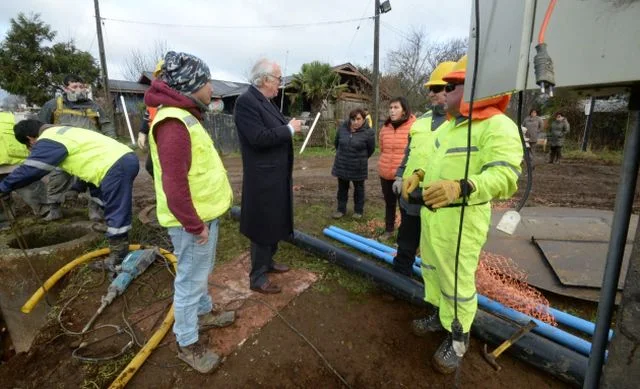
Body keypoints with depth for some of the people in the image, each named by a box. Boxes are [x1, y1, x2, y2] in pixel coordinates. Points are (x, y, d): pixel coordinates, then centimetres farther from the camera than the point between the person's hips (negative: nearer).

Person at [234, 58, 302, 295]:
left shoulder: (266, 101, 14)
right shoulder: (246, 101, -16)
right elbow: (259, 138, -26)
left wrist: (290, 128, 5)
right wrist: (289, 129, -17)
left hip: (276, 177, 10)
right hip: (263, 180, -10)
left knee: (275, 223, 19)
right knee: (263, 227, 1)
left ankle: (267, 262, 38)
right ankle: (257, 278, 17)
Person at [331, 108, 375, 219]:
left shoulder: (368, 132, -14)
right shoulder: (342, 128, -4)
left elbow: (371, 149, -1)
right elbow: (336, 143, 13)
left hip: (358, 167, -3)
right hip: (342, 165, 3)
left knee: (358, 189, 12)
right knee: (342, 188, 13)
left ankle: (358, 210, 26)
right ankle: (341, 209, 27)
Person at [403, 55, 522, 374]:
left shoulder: (498, 126, -18)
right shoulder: (449, 125, 13)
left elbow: (504, 176, -30)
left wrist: (460, 188, -46)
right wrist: (420, 174, 8)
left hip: (461, 218, -9)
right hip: (430, 212, 10)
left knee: (458, 280, 4)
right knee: (432, 268, 22)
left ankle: (458, 336, 26)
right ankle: (440, 314, 43)